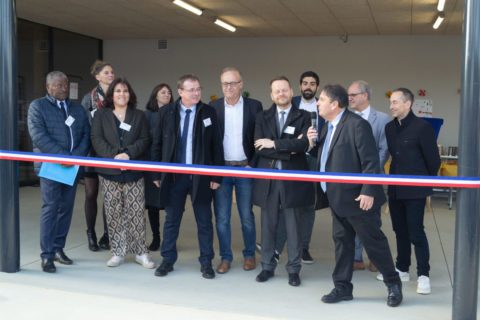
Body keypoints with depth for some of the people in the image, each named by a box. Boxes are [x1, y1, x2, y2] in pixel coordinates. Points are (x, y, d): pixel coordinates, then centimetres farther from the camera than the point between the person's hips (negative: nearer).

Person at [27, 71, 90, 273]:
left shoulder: (77, 108, 15)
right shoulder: (37, 106, 1)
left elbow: (86, 134, 8)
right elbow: (38, 136, -12)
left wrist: (77, 157, -10)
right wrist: (62, 156, -20)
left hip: (72, 166, 5)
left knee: (66, 208, 7)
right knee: (50, 208, -7)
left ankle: (58, 248, 18)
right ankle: (47, 255, -1)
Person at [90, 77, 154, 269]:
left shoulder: (139, 116, 11)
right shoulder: (101, 115, 9)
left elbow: (144, 140, 1)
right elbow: (97, 140, -2)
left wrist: (129, 154, -16)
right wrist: (114, 156, -17)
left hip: (133, 171, 0)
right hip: (109, 171, 0)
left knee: (136, 212, -2)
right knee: (113, 213, 3)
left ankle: (140, 252, 7)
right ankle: (118, 252, 12)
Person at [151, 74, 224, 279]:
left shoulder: (209, 112, -1)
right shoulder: (166, 112, 1)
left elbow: (216, 146, 0)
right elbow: (157, 144, 5)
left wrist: (217, 176, -4)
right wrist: (157, 173, 3)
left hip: (201, 176, -1)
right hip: (173, 175, 1)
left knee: (204, 221, 7)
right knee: (171, 220, 11)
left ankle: (206, 263, 19)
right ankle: (167, 260, 24)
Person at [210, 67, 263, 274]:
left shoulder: (254, 106, 0)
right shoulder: (213, 107, 3)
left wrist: (254, 164, -5)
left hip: (245, 168, -1)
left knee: (246, 216, 6)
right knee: (221, 217, 4)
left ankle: (249, 254, 22)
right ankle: (225, 257, 16)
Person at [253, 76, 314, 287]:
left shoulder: (303, 117, 2)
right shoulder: (262, 117, 8)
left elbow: (303, 145, -14)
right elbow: (259, 147, -5)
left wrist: (275, 144, -14)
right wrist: (288, 149, -14)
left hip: (292, 179, -2)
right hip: (268, 179, 2)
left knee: (293, 226, 5)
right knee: (268, 225, 10)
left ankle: (294, 269, 16)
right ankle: (267, 267, 21)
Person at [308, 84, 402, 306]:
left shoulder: (357, 124, -17)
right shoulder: (327, 126, 11)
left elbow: (371, 161, -19)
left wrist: (368, 192, -23)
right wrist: (312, 144, -1)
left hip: (357, 197, -8)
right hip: (337, 198, 8)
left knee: (374, 241, 4)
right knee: (341, 242, 13)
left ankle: (393, 284, 20)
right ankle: (342, 287, 22)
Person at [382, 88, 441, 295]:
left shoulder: (422, 127, -12)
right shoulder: (389, 127, 7)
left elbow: (433, 159, -7)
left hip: (415, 189, -6)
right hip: (395, 188, 6)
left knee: (416, 232, -3)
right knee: (400, 231, 14)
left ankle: (423, 274, 7)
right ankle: (402, 269, 26)